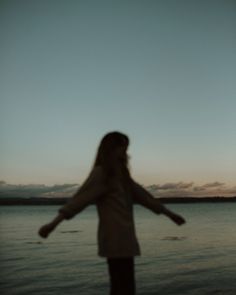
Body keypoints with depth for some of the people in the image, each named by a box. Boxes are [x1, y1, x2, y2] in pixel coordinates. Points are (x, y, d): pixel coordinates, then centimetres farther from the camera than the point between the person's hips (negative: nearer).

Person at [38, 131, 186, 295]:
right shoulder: (101, 172, -7)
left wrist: (169, 213, 28)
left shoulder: (120, 174, 19)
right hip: (115, 239, -9)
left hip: (124, 239, 9)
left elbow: (142, 195, 24)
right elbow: (80, 198, -17)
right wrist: (54, 223, -27)